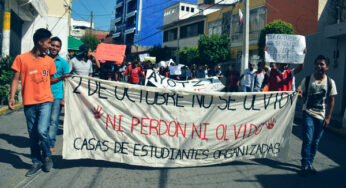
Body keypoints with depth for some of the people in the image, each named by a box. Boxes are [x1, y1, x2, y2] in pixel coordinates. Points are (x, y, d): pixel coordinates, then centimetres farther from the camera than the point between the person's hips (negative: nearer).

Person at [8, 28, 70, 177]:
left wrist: (61, 78, -2)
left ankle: (47, 156, 11)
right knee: (33, 134, 8)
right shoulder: (22, 58, -3)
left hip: (45, 101, 0)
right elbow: (15, 79, -1)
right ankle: (36, 162, 26)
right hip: (29, 103, 0)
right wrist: (12, 97, -11)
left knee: (42, 131, -15)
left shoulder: (49, 60, 6)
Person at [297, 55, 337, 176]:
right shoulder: (307, 80, 0)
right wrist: (300, 94, -19)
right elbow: (303, 95, 7)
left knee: (316, 141, 7)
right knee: (308, 140, -8)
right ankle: (305, 165, 2)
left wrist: (328, 117, 1)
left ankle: (309, 163, 21)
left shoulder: (330, 82, 1)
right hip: (308, 113, -1)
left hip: (321, 116, 2)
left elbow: (331, 100, 5)